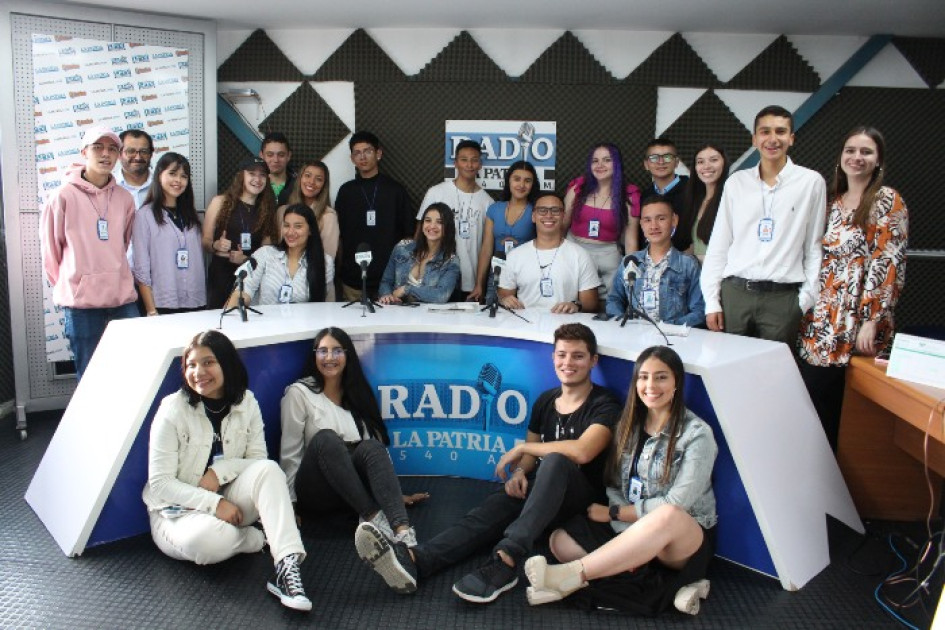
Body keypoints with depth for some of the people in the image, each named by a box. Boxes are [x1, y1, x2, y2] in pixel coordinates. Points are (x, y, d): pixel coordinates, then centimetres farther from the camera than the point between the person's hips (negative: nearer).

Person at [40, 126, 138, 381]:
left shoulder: (124, 198, 6)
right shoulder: (64, 196, -5)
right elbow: (50, 247, 2)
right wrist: (67, 284, 9)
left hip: (123, 298, 3)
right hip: (80, 301, -3)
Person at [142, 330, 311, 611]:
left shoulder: (246, 403, -2)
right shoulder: (173, 409, -13)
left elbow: (258, 460, -2)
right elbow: (159, 483, -15)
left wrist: (219, 472, -21)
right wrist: (215, 503, -25)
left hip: (227, 502, 4)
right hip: (177, 509, -3)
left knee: (268, 469, -27)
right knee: (213, 538, -38)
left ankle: (287, 567, -37)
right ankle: (258, 538, -6)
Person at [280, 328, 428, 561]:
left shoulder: (357, 393, 14)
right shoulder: (299, 392, 0)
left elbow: (378, 446, 13)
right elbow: (290, 453, -2)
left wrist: (395, 492, 9)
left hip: (354, 487, 3)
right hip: (316, 490, -3)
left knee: (371, 447, -31)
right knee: (325, 439, -33)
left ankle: (403, 531, -51)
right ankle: (372, 517, -35)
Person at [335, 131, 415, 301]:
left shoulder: (395, 190, 3)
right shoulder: (346, 191, 7)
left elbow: (408, 233, 6)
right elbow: (338, 235, 11)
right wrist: (339, 272, 5)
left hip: (390, 279, -1)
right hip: (353, 281, 1)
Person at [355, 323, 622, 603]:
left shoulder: (604, 404, -8)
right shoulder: (545, 400, 12)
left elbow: (582, 451, -25)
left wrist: (520, 448, -15)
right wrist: (519, 472, -9)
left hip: (582, 496, -5)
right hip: (542, 490, 5)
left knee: (555, 461, -37)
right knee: (492, 507, -25)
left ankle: (505, 561, -51)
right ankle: (414, 560, -49)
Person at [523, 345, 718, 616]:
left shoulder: (697, 434, -11)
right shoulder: (629, 425, 5)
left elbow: (675, 506, -16)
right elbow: (614, 486, 2)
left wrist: (613, 513, -9)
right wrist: (631, 543, -16)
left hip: (687, 539, -5)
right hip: (630, 527, 6)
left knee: (667, 517, -40)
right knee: (561, 540, -15)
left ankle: (571, 576, -35)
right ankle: (668, 586, -25)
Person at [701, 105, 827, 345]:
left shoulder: (811, 182, 4)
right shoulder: (736, 182, 9)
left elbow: (814, 246, 5)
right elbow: (718, 245, 9)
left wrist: (807, 299, 0)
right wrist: (711, 300, 4)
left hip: (782, 298, -1)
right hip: (734, 292, 2)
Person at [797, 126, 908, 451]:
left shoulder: (887, 201, -3)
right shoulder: (834, 202, 16)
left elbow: (888, 264, -11)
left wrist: (872, 321, -17)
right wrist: (809, 309, 14)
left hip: (855, 322, -6)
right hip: (820, 319, 6)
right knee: (812, 398, 4)